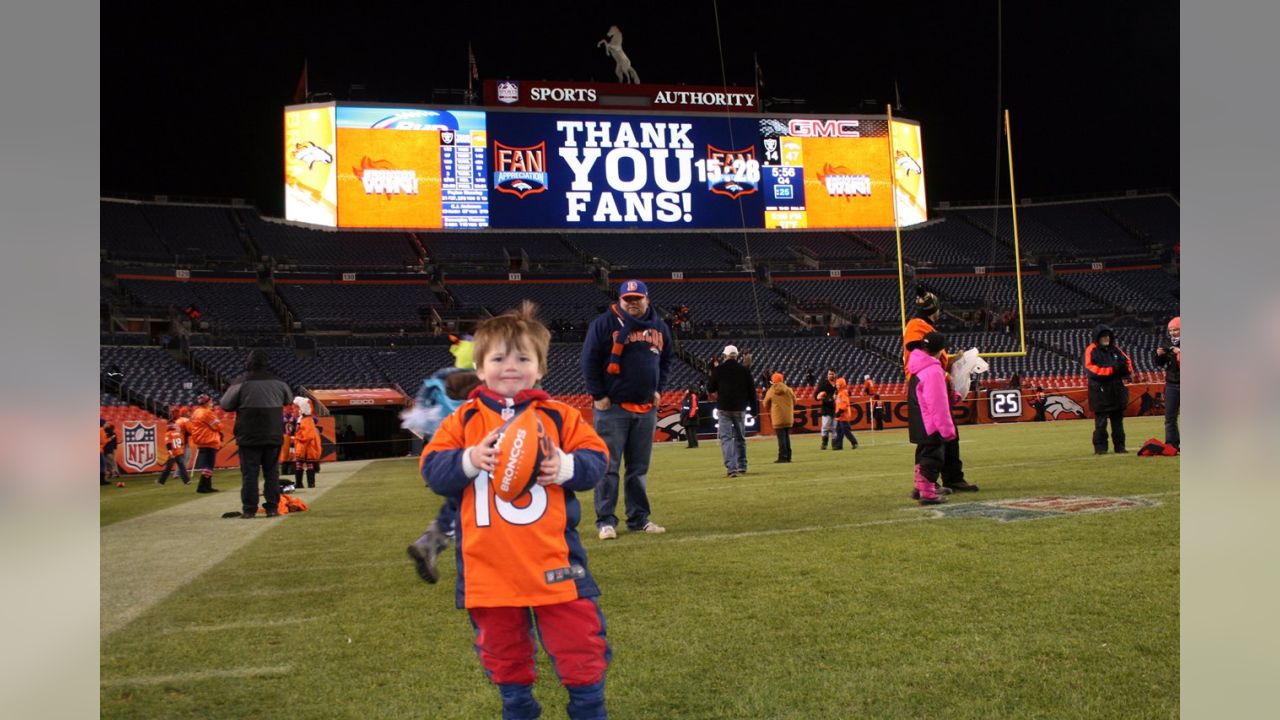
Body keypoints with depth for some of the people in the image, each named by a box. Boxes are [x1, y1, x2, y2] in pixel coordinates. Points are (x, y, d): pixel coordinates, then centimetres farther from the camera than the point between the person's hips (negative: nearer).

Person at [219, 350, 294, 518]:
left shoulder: (240, 383, -9)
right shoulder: (277, 381, 3)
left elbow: (225, 405, -1)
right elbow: (288, 399, 19)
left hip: (249, 436, -3)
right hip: (273, 435, 3)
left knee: (249, 473, 2)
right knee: (272, 472, 10)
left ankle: (249, 509, 2)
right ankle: (272, 507, 9)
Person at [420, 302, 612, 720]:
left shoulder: (558, 416, 1)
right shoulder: (464, 420, 2)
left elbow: (596, 459, -1)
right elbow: (431, 470, -3)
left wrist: (565, 466, -21)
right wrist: (469, 461, -21)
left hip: (552, 561, -1)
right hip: (488, 566, 1)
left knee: (579, 646, 5)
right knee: (503, 651, 17)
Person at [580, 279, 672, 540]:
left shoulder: (659, 327, 12)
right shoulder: (604, 323, -5)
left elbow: (666, 361, 23)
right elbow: (589, 361, -6)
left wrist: (658, 390, 12)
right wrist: (598, 396, -10)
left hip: (646, 408, 5)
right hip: (612, 407, -5)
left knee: (639, 468, 10)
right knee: (608, 466, -4)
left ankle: (639, 519, 17)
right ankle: (605, 521, 1)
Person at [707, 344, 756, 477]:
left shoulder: (718, 369, -4)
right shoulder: (744, 370, 2)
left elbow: (710, 389, 2)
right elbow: (752, 390, 4)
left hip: (724, 409, -2)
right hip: (740, 409, 2)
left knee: (726, 437, -2)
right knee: (740, 437, 16)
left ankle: (731, 468, -16)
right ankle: (742, 467, 22)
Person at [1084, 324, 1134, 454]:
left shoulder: (1115, 349, 13)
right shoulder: (1091, 350, -6)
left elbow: (1127, 361, 14)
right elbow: (1090, 369, -17)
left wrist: (1127, 369, -11)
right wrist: (1112, 370, -23)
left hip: (1117, 391, 6)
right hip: (1100, 391, -6)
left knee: (1118, 420, 11)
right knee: (1101, 421, -4)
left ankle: (1119, 446, 17)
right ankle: (1100, 447, 1)